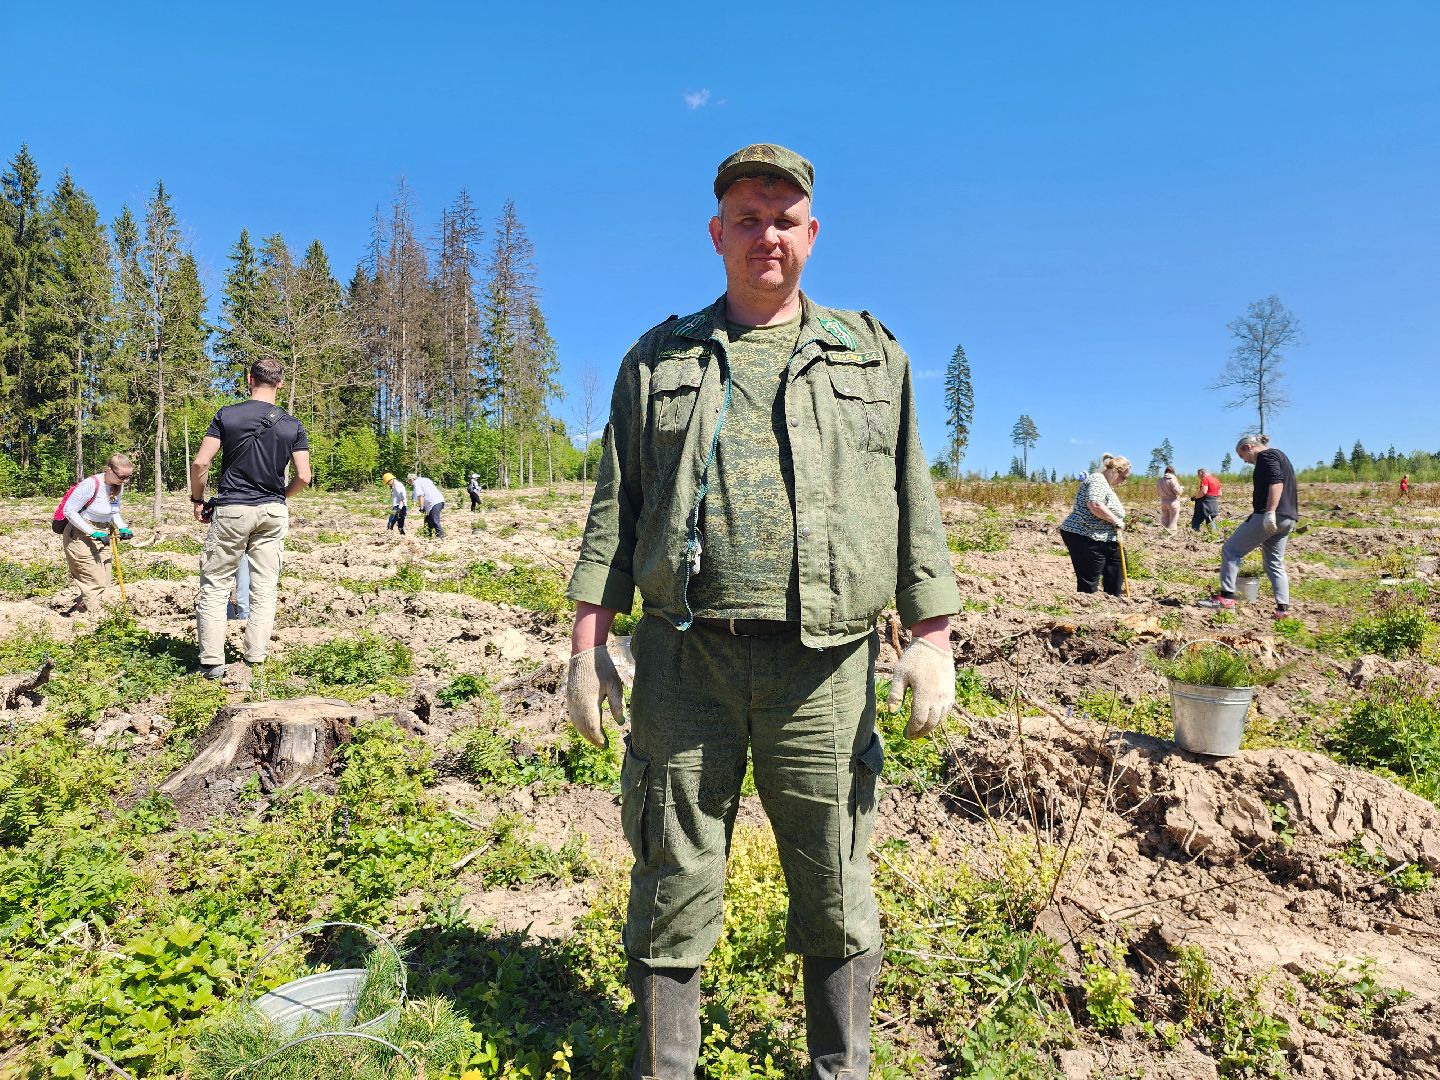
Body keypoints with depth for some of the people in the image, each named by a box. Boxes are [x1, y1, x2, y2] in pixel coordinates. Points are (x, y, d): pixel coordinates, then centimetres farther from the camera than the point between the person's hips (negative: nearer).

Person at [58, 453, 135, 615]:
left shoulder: (118, 487, 1)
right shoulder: (91, 484, -22)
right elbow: (69, 511, -19)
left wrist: (123, 528, -5)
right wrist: (93, 533, -24)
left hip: (101, 536, 8)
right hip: (80, 536, -8)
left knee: (103, 583, 10)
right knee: (95, 583, -9)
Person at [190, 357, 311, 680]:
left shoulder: (227, 415, -3)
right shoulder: (292, 425, 0)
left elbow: (200, 463, -9)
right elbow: (303, 476, -4)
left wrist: (197, 500, 6)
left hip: (231, 510, -1)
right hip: (273, 512, 2)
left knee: (215, 585, 7)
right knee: (265, 588, 7)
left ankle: (212, 662, 6)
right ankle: (255, 661, 9)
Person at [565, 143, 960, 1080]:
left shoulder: (873, 357, 13)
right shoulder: (658, 360, 12)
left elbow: (915, 506, 8)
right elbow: (615, 510, 9)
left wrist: (932, 636, -1)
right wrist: (589, 644, 3)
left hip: (825, 665, 0)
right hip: (687, 659, 1)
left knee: (836, 888, 11)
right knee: (675, 885, 9)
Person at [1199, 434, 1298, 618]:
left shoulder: (1265, 456, -6)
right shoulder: (1279, 455, 24)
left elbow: (1276, 482, -21)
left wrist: (1270, 512, -28)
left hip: (1272, 516, -10)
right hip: (1287, 518, 10)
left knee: (1231, 550, -5)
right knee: (1275, 564, 13)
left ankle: (1226, 597, -9)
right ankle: (1283, 608, 8)